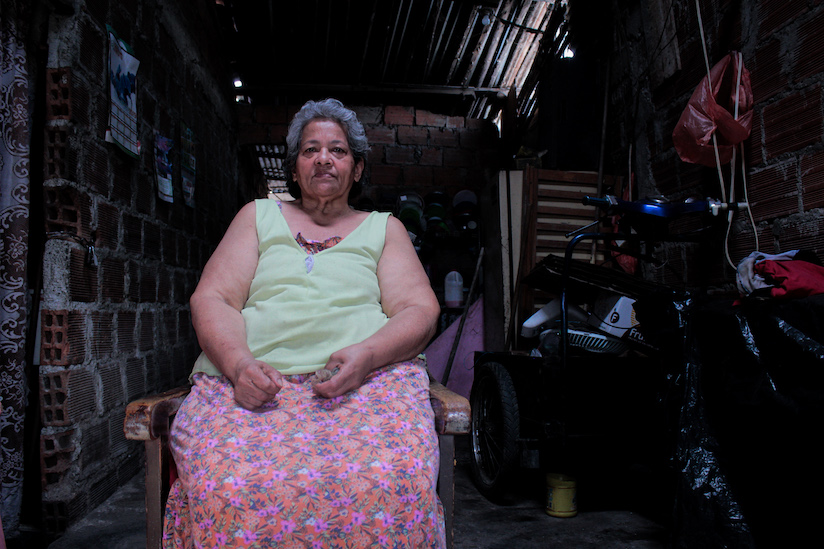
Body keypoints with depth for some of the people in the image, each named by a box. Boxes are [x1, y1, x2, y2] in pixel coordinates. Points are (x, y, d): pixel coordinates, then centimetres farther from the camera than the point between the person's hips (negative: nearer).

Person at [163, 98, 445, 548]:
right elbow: (211, 299, 12)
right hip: (251, 381, 1)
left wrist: (367, 354, -14)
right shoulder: (258, 216, 23)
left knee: (391, 487, -34)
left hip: (369, 377, 0)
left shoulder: (384, 228, 22)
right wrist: (238, 363, -11)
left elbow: (420, 309, 9)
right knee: (230, 489, -33)